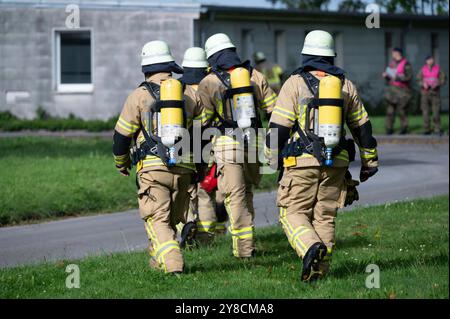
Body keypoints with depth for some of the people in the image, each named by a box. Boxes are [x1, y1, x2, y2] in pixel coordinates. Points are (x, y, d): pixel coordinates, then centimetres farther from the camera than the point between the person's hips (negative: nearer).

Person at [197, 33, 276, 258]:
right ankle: (247, 240, 21)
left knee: (235, 195, 0)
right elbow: (273, 108, 4)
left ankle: (243, 247, -3)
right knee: (247, 190, 19)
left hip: (228, 145, -4)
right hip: (254, 143, 4)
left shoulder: (208, 83, -5)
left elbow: (205, 120, -1)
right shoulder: (254, 76, 5)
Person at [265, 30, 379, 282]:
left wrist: (272, 157, 5)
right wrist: (369, 160, 23)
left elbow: (279, 125, -6)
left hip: (302, 162, -4)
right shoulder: (345, 85, 9)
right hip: (336, 163, 4)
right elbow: (362, 126, 15)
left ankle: (311, 247, -24)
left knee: (293, 213, 3)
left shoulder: (295, 83, -3)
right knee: (325, 216, 10)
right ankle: (320, 269, 5)